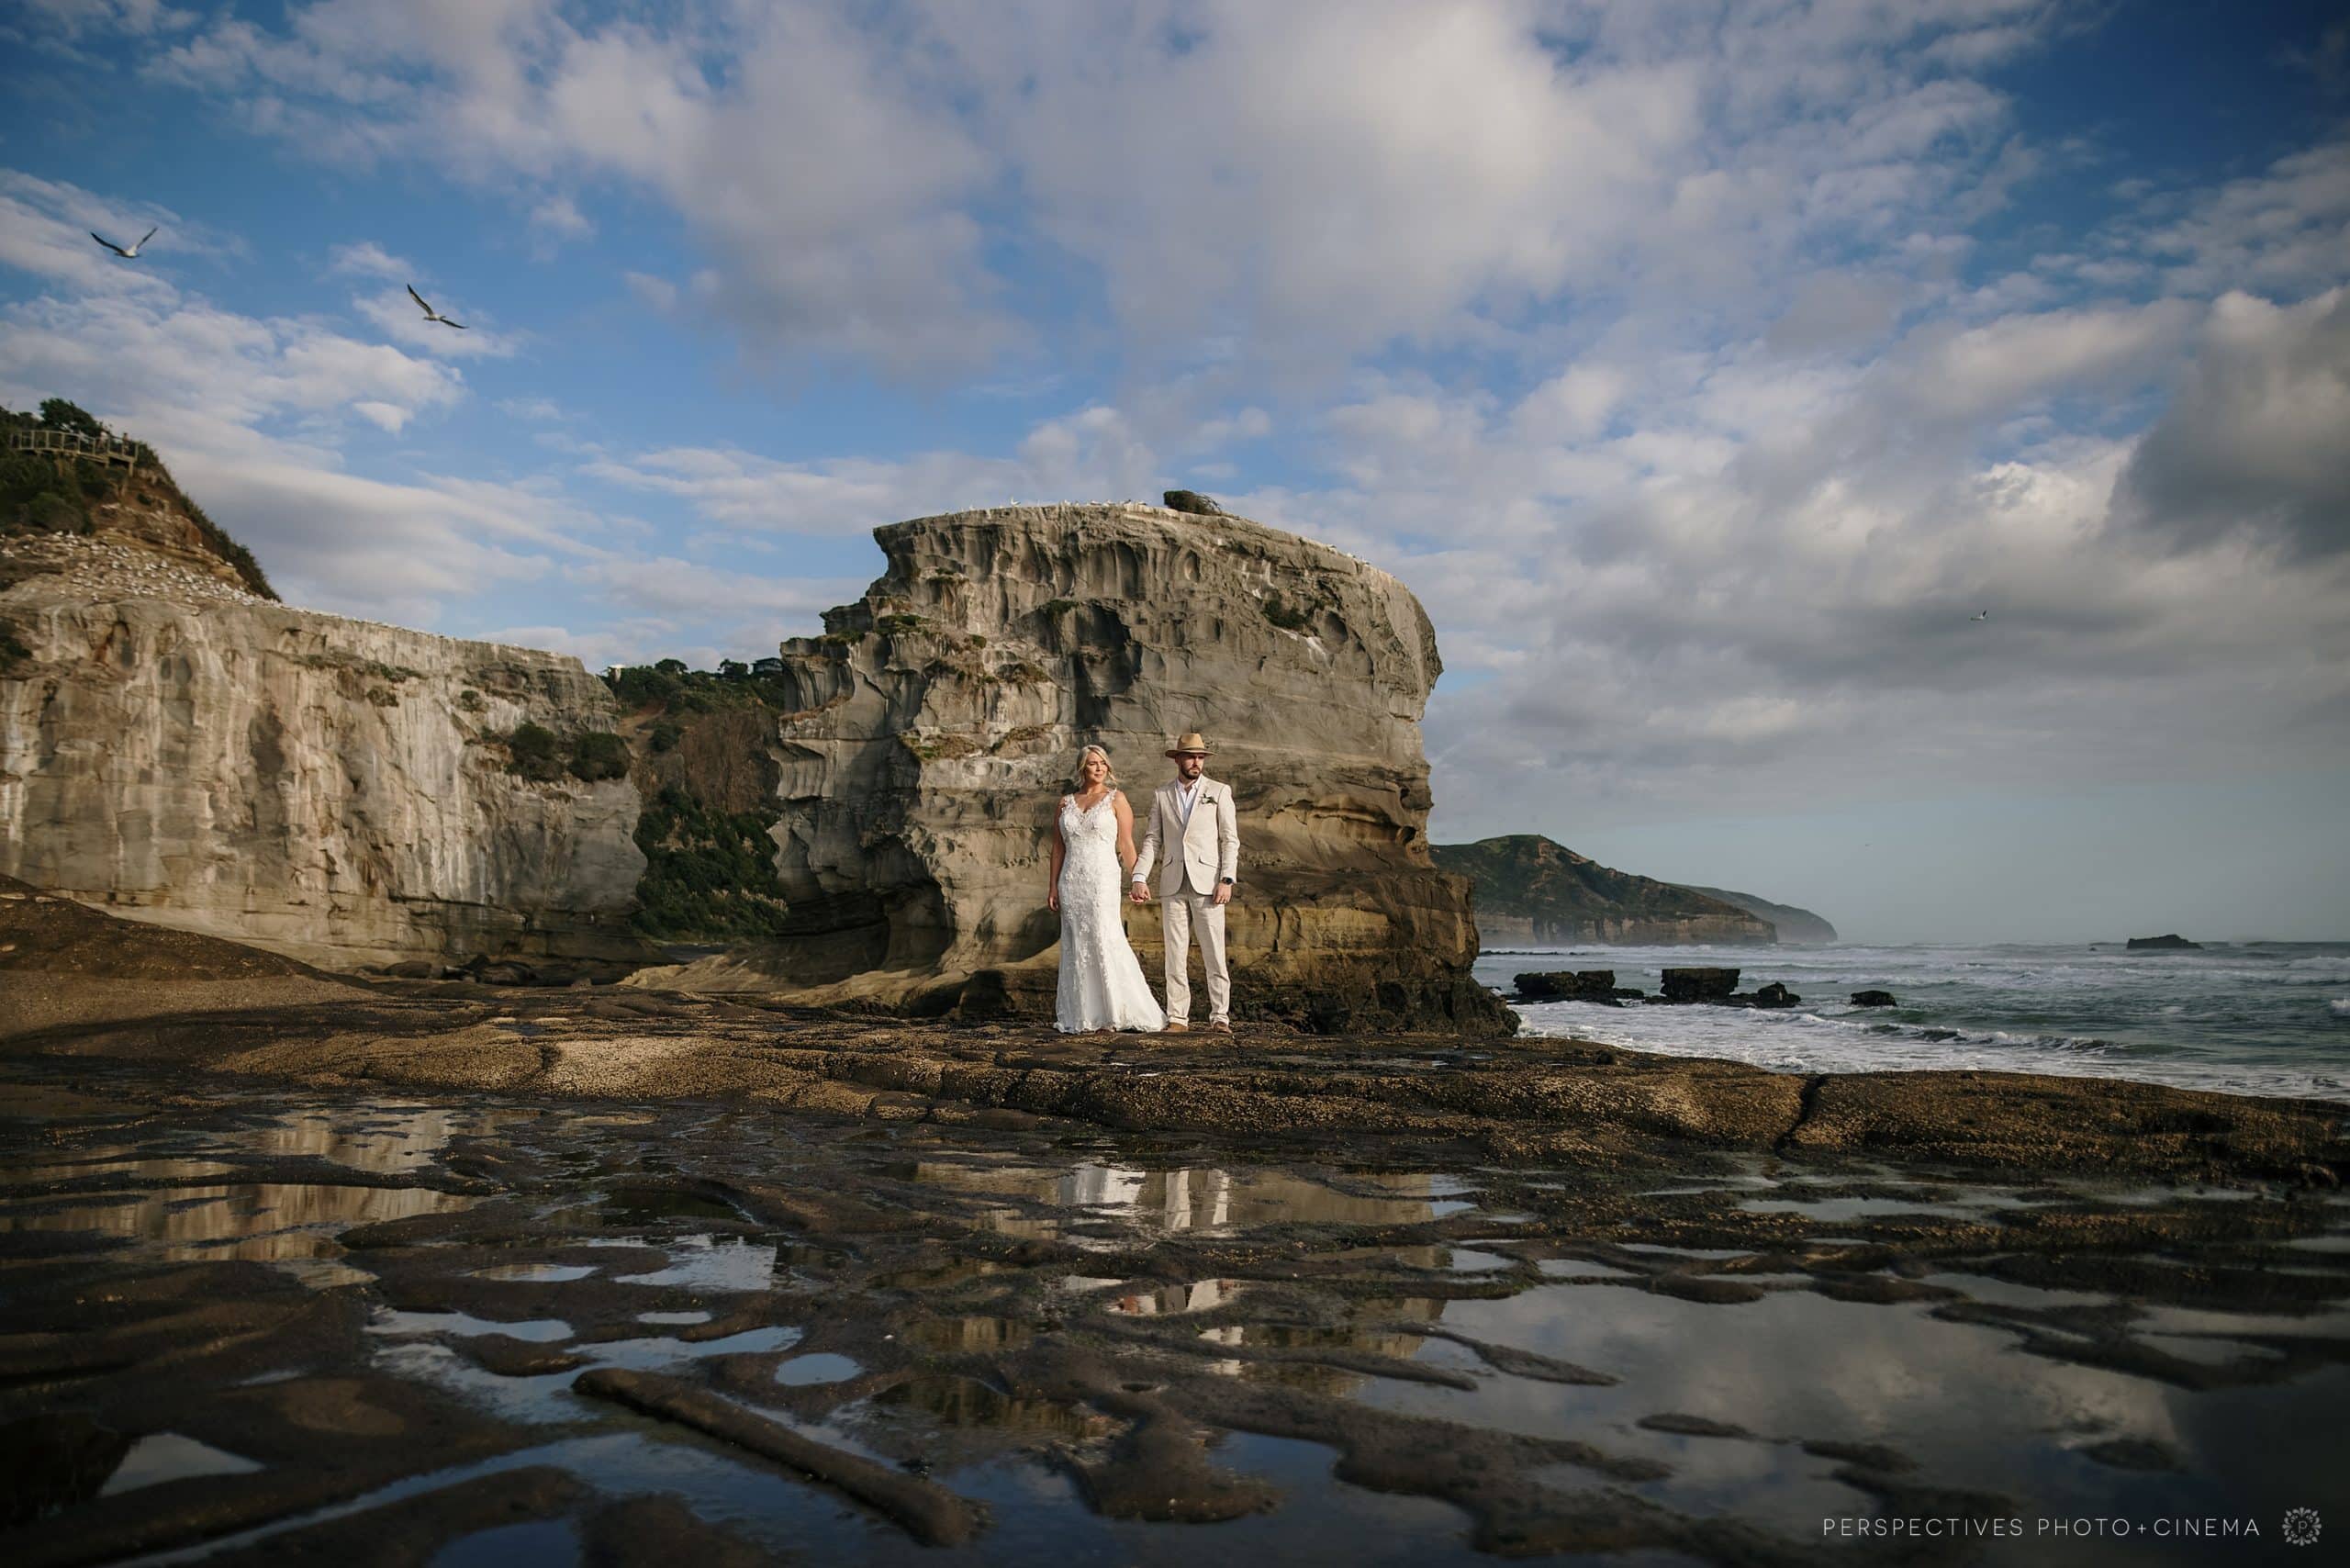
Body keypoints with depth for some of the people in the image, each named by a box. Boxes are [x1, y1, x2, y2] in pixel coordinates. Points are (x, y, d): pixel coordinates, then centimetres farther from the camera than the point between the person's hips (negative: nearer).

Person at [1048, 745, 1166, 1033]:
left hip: (1103, 880, -4)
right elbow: (1058, 847, 15)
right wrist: (1053, 887, 10)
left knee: (1106, 942, -12)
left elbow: (1126, 844, 0)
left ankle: (1118, 1012, -5)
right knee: (1076, 947, 4)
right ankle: (1080, 1016, 9)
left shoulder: (1116, 799, 3)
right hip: (1071, 883, 4)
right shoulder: (1066, 802, 12)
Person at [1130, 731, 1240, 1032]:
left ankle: (1220, 1016, 1)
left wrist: (1227, 880, -10)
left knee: (1214, 954, -4)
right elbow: (1152, 839, 9)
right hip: (1173, 885, 2)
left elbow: (1230, 840, 1)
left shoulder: (1219, 792, 5)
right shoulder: (1161, 795, 11)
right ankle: (1177, 1018, 7)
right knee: (1176, 954, 3)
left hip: (1207, 883, -2)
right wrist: (1139, 877, -3)